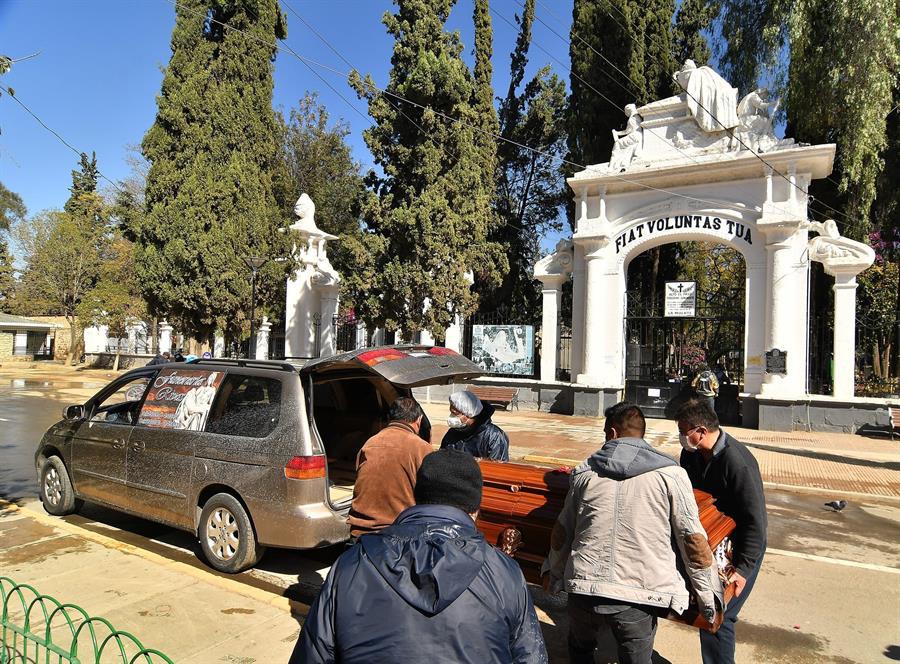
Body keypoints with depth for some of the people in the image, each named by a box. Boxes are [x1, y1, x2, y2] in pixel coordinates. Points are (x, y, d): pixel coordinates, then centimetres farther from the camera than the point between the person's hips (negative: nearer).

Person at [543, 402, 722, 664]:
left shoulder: (585, 472, 7)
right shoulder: (670, 474, -1)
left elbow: (562, 532, 15)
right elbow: (694, 541, -3)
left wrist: (553, 573, 31)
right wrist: (709, 600, 8)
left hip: (583, 587, 2)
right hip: (638, 596, -1)